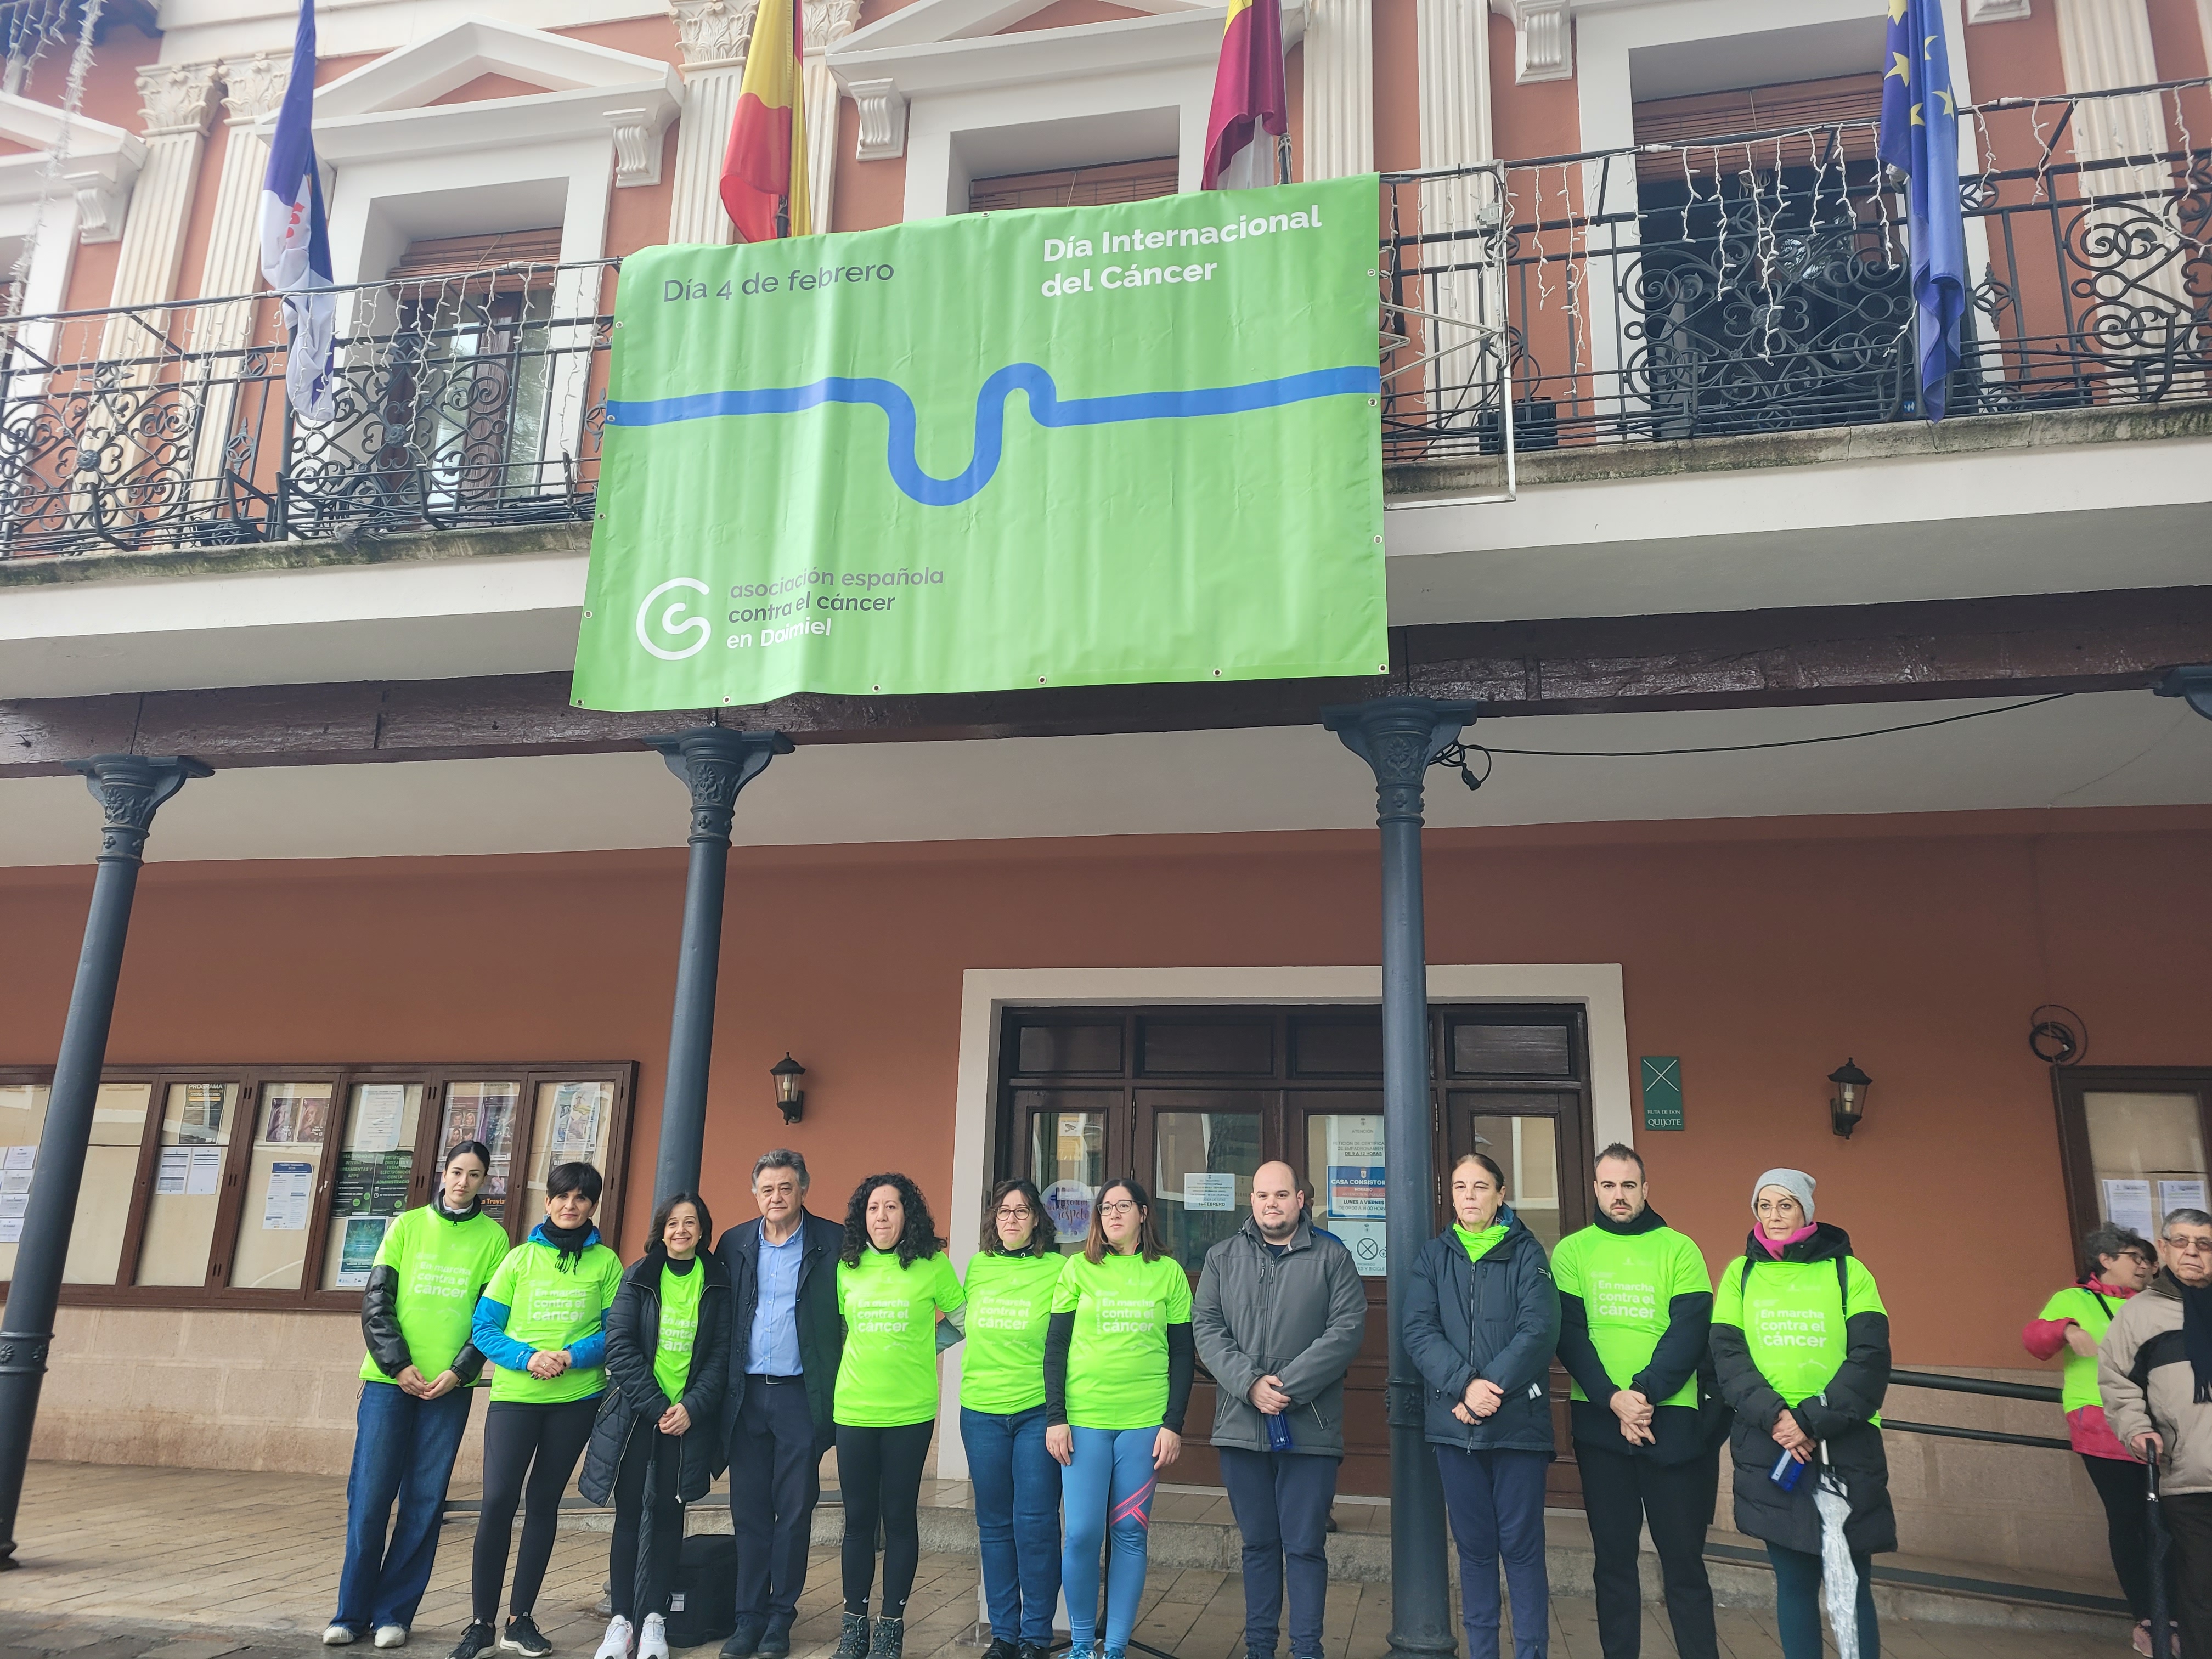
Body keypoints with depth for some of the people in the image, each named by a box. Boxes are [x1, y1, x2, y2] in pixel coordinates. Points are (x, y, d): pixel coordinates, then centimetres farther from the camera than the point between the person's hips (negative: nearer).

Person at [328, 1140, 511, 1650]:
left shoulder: (493, 1237, 4)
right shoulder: (407, 1226, 6)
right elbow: (376, 1302, 1)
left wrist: (459, 1370, -10)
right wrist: (399, 1364, -9)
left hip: (449, 1386, 0)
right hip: (389, 1379, 0)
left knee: (425, 1503, 2)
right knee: (370, 1497, 1)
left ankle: (394, 1613, 12)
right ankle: (352, 1612, 12)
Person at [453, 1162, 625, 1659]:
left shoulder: (605, 1262, 3)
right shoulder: (520, 1257, 5)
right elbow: (485, 1326, 1)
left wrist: (571, 1356, -17)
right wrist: (528, 1357, -15)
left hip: (577, 1398, 0)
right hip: (514, 1394, 0)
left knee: (543, 1502, 8)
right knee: (497, 1501, -8)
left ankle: (521, 1618, 18)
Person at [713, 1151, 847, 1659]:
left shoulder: (832, 1242, -4)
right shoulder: (734, 1244, 7)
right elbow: (721, 1317, 11)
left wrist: (836, 1389, -9)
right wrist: (721, 1385, 4)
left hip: (801, 1395, -3)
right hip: (746, 1395, 3)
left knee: (793, 1513, 4)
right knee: (749, 1512, 8)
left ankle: (780, 1617, 17)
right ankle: (749, 1617, 19)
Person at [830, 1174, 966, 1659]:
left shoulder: (932, 1264, -4)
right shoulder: (846, 1267, 3)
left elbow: (961, 1321, 7)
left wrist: (915, 1351, 4)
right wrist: (871, 1355, 8)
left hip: (910, 1411, -2)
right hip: (854, 1408, 2)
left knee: (900, 1518, 5)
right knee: (859, 1518, 9)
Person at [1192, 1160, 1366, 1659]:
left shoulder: (1332, 1257, 2)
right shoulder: (1222, 1257, 9)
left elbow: (1348, 1328, -7)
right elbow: (1206, 1327, 2)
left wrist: (1290, 1385, -15)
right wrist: (1250, 1384, -13)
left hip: (1310, 1427, -2)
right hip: (1241, 1426, 2)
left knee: (1305, 1546, 2)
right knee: (1258, 1543, 13)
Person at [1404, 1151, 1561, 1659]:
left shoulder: (1527, 1252, 2)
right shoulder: (1433, 1255, 8)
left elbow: (1539, 1330, -10)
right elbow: (1419, 1331, -3)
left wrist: (1490, 1386, -18)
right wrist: (1463, 1385, -17)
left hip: (1518, 1420, -2)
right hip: (1454, 1423, 2)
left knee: (1521, 1545, 1)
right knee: (1474, 1545, 10)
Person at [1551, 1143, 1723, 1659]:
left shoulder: (1679, 1249, 2)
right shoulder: (1572, 1252, 4)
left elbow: (1689, 1332, -6)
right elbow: (1568, 1334, -2)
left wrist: (1646, 1393, -17)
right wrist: (1613, 1399, -15)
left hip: (1671, 1419, -1)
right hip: (1598, 1420, 1)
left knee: (1683, 1554, 4)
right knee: (1612, 1553, 9)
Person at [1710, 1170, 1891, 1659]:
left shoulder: (1848, 1270, 4)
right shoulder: (1741, 1272, 9)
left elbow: (1870, 1359, -5)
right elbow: (1727, 1354, 1)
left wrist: (1812, 1422, -15)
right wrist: (1774, 1417, -15)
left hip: (1845, 1445, -1)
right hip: (1767, 1448, 1)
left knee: (1852, 1582, 1)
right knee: (1794, 1580, 7)